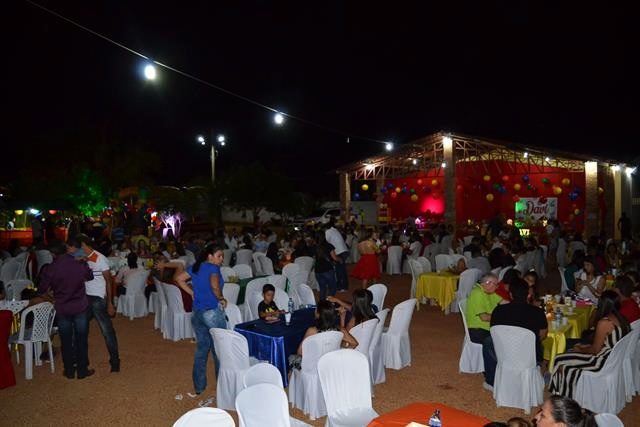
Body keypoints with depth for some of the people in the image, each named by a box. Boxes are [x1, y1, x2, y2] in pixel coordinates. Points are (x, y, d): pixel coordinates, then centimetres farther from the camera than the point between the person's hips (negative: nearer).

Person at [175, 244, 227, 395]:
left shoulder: (195, 267, 9)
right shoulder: (213, 268, -14)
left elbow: (179, 278, 14)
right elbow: (215, 285, -30)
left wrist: (192, 292, 11)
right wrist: (221, 298, -13)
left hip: (197, 312, 7)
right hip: (213, 312, -7)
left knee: (201, 348, 17)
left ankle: (199, 386, 25)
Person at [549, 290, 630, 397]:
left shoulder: (604, 322, -26)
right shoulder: (621, 319, -1)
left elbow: (595, 350, -18)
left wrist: (580, 350, 1)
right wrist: (585, 346, 11)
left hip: (605, 363, -9)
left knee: (560, 360, 1)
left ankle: (563, 396, 21)